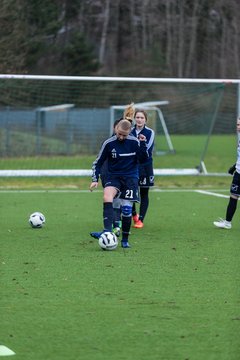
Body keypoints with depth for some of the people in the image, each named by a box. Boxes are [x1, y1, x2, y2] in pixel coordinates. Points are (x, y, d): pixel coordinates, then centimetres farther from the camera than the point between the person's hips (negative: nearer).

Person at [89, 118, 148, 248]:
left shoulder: (134, 142, -5)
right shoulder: (108, 143, -6)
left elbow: (144, 159, -1)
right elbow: (98, 162, 3)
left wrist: (143, 144, -15)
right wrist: (95, 180, -6)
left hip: (131, 177, 0)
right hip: (113, 176, 0)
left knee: (126, 208, -5)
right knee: (107, 197, -29)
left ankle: (125, 240, 12)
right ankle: (107, 231, -38)